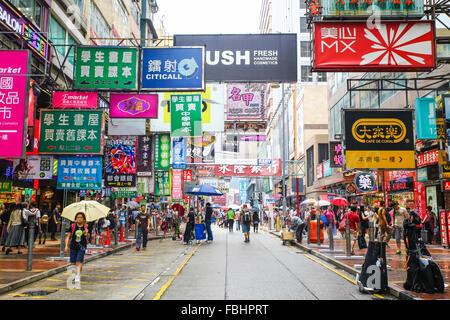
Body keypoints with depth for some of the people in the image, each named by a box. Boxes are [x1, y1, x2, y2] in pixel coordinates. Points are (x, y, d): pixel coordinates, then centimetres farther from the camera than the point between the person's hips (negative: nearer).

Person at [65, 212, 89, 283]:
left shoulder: (86, 226, 0)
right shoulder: (73, 226, 0)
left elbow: (87, 237, 4)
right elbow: (68, 236, 7)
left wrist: (86, 234, -18)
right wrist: (66, 245, -2)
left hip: (82, 246, -2)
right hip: (73, 246, 2)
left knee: (79, 261, -12)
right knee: (73, 262, 7)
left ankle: (78, 276, -9)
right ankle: (77, 273, 31)